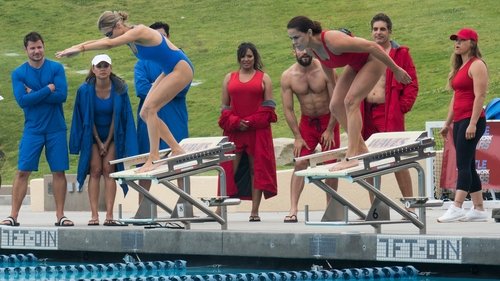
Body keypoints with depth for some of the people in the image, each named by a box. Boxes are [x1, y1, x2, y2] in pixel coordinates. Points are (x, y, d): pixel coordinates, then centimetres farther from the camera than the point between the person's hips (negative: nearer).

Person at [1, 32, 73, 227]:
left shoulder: (56, 68, 1)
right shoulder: (18, 73, 1)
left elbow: (62, 95, -11)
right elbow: (22, 100, -12)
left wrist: (34, 94, -11)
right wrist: (48, 90, -12)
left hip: (56, 129, 1)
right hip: (32, 129, 0)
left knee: (59, 172, 2)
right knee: (22, 171, -5)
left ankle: (60, 215, 9)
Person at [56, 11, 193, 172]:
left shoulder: (139, 31, -24)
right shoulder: (129, 36, 2)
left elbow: (109, 44, -33)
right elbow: (97, 42, 0)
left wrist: (81, 48, -33)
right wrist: (75, 48, -14)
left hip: (181, 69, -10)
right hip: (169, 71, 10)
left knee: (150, 108, -19)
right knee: (146, 113, 4)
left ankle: (154, 158, -17)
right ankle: (176, 150, 12)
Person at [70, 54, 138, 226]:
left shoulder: (119, 89, -13)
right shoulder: (85, 90, -14)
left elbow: (117, 118, -8)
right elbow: (88, 119, -8)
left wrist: (107, 143, -8)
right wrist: (99, 143, -8)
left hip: (112, 135, 0)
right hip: (92, 135, 0)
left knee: (108, 169, -9)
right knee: (95, 170, -9)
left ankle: (109, 216, -14)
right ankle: (94, 215, -13)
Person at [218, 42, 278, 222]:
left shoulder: (264, 78, 8)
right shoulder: (229, 78, 14)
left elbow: (269, 106, 2)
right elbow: (225, 106, 12)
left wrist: (251, 122, -11)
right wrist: (235, 122, -6)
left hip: (258, 131, -1)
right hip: (234, 131, 1)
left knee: (257, 169, -1)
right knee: (229, 170, -5)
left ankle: (255, 211, 2)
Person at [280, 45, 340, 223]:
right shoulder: (288, 76, -9)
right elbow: (288, 109, -6)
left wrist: (330, 130, -13)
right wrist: (297, 137, -10)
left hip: (328, 120, -1)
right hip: (307, 122, 1)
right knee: (300, 163, -10)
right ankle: (293, 210, -16)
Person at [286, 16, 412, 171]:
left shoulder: (332, 41, -37)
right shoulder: (310, 48, -12)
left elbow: (371, 46, -31)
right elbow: (327, 65, 11)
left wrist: (396, 70, -23)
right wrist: (335, 87, 24)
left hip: (372, 60, -8)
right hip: (355, 65, 8)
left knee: (350, 101, -22)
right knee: (336, 106, -2)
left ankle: (352, 156, -25)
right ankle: (361, 150, 10)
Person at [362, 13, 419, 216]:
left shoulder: (401, 54, 3)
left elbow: (412, 83, 0)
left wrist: (403, 106, -9)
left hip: (391, 114, -5)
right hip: (367, 114, 5)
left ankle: (410, 206, -2)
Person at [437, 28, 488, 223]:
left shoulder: (476, 65, -8)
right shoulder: (460, 67, 20)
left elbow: (480, 95, -17)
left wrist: (473, 124, -23)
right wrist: (448, 123, 23)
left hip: (471, 120, -10)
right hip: (459, 122, 10)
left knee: (463, 165, -16)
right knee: (468, 167, 8)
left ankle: (456, 208, -23)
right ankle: (479, 209, 11)